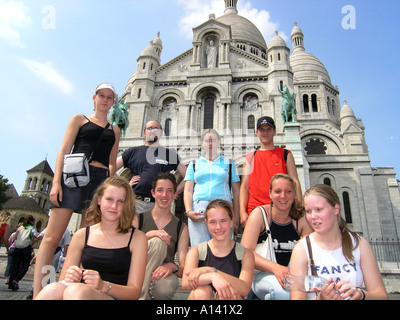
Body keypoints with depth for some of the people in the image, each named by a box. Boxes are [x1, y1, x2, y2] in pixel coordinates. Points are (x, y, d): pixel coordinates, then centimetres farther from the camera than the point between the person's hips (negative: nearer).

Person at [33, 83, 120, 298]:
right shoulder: (80, 119, 15)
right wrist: (56, 181, -8)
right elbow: (64, 150, 4)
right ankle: (37, 292, -6)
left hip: (101, 181, 3)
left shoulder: (114, 130, 22)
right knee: (52, 237, -8)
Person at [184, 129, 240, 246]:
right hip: (199, 209, 0)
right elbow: (188, 191, 12)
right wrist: (189, 211, -5)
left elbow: (236, 191, 12)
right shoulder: (194, 164, 18)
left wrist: (236, 216, 3)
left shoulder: (228, 163, 17)